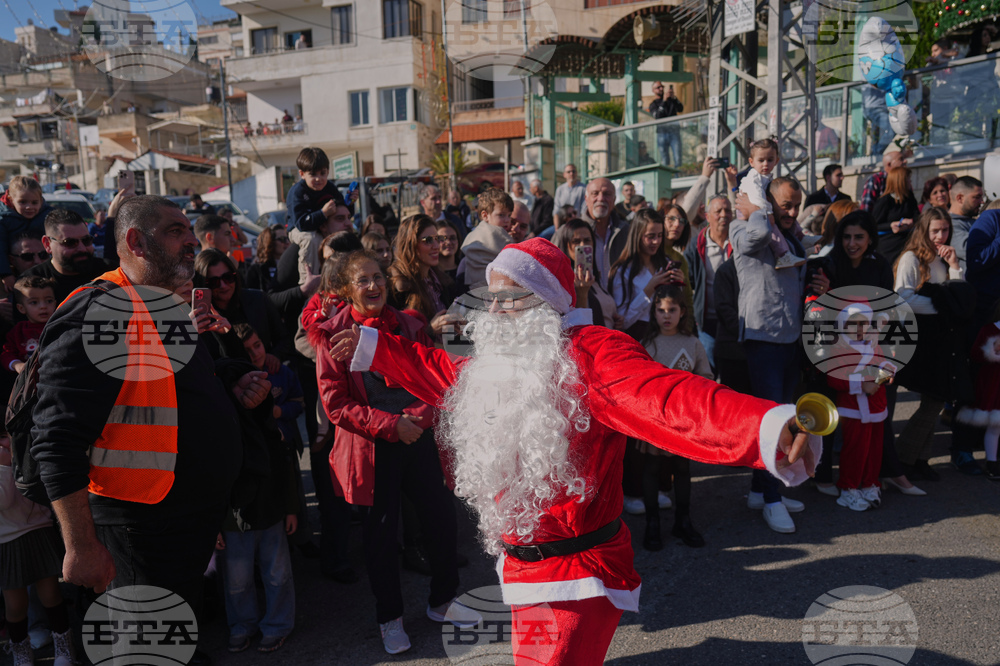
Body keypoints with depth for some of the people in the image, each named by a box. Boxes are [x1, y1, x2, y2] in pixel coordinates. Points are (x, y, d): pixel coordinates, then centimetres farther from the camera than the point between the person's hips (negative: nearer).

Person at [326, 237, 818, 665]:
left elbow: (667, 398, -38)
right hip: (520, 564, 9)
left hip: (576, 575, -8)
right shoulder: (498, 356, 5)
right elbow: (439, 372, 22)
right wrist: (369, 345, 30)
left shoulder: (591, 355, -22)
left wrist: (772, 428, -55)